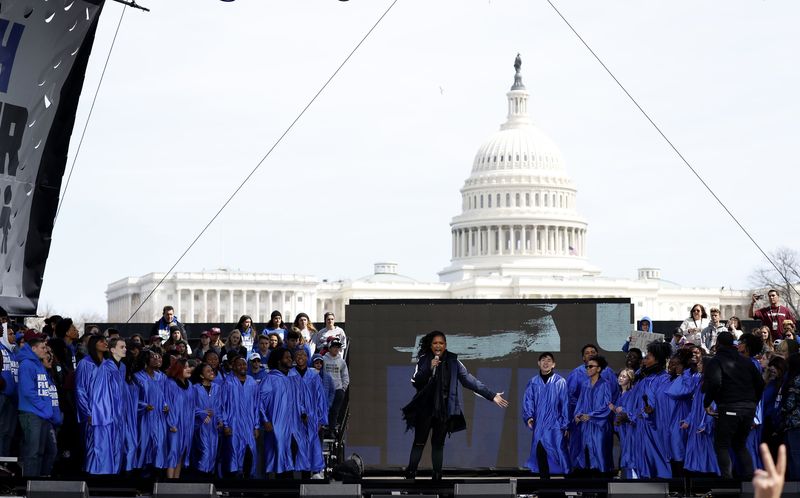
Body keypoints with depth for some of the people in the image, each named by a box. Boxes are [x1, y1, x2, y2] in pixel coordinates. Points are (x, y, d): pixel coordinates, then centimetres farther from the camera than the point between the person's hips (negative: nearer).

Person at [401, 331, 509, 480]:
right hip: (425, 409, -1)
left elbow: (470, 380, 1)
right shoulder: (424, 360, 1)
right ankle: (410, 475, 2)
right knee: (419, 442, -1)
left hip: (443, 410, 1)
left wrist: (491, 395, -4)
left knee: (438, 444, 8)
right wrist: (429, 368, -19)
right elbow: (415, 382, -5)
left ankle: (437, 477, 12)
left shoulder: (453, 362, 1)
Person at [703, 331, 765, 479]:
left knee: (721, 446, 4)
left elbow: (715, 383, -18)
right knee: (740, 445, 20)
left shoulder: (716, 361, -2)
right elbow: (760, 383, 16)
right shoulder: (746, 361, 17)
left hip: (729, 408, -6)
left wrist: (707, 403, -7)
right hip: (749, 408, 6)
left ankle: (727, 478, -10)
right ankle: (750, 477, 7)